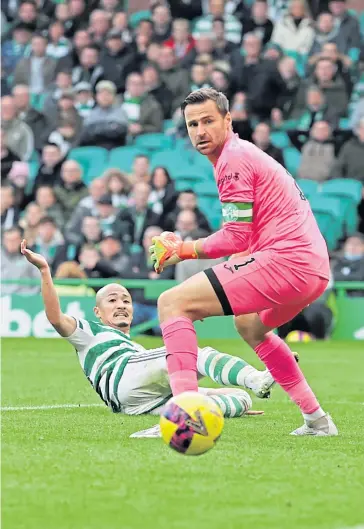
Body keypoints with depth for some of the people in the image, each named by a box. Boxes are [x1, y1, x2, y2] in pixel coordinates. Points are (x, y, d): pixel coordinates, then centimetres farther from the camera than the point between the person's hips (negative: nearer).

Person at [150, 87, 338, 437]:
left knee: (173, 303, -14)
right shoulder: (246, 153, 25)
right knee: (249, 325, 38)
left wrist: (183, 250, -2)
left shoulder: (233, 158, -6)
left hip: (285, 260, -10)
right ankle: (317, 420, 35)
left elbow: (237, 238, -12)